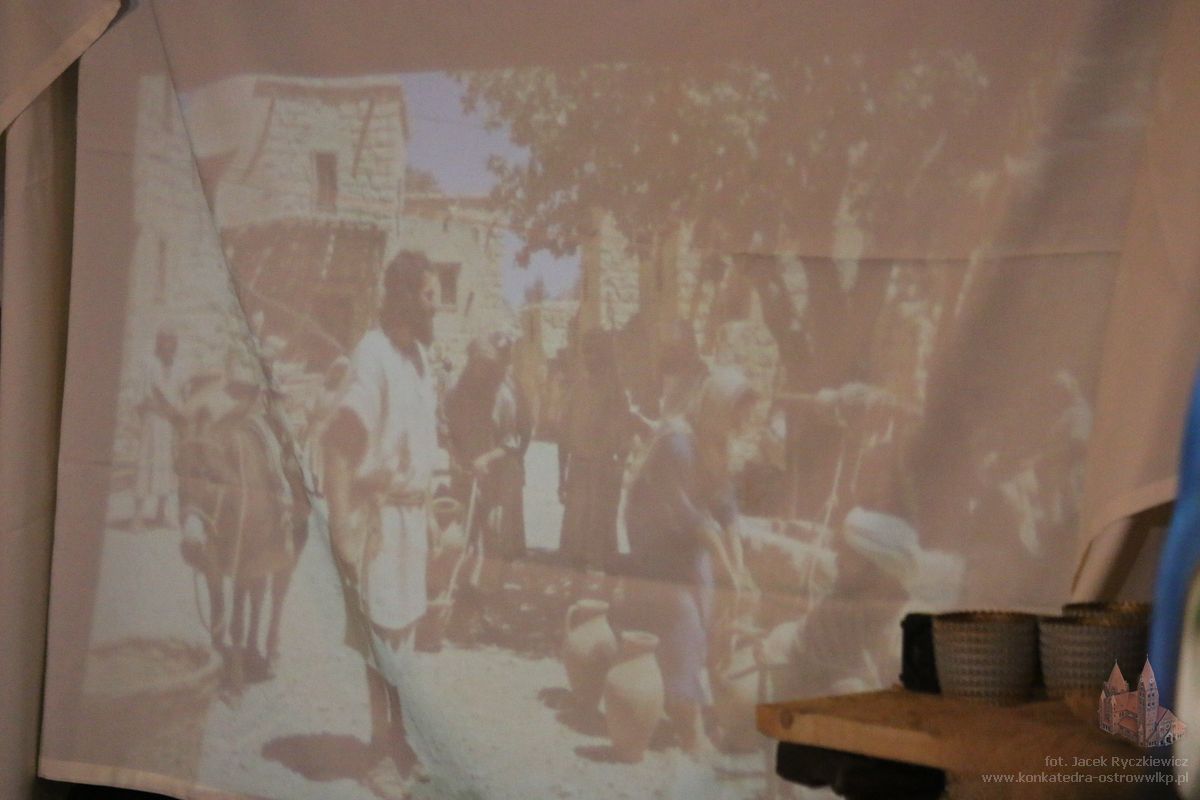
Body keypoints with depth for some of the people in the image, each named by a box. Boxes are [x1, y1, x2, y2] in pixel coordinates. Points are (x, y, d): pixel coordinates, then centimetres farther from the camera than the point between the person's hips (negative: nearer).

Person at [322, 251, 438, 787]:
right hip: (378, 515, -8)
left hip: (410, 512, 8)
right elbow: (337, 444, -21)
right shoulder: (373, 355, -18)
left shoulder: (419, 353, 9)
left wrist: (424, 512, 15)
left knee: (402, 625, 13)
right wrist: (343, 528, -23)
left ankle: (388, 731, 23)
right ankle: (389, 732, 12)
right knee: (382, 628, 1)